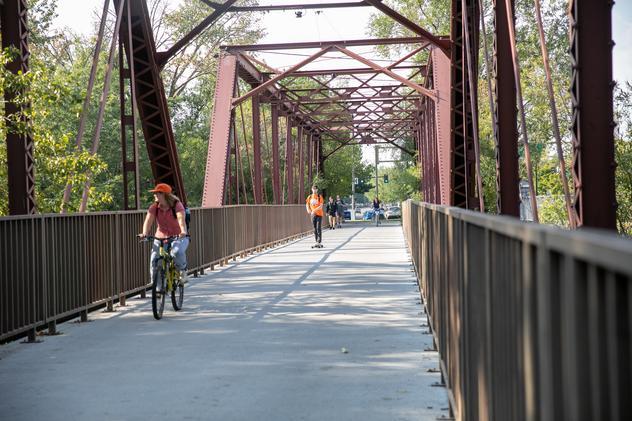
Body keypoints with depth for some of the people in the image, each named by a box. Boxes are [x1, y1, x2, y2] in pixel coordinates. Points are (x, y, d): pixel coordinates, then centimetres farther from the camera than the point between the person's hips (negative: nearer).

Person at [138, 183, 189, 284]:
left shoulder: (177, 205, -14)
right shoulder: (154, 207, -4)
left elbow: (181, 219, -32)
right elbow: (148, 221, -18)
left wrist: (183, 231, -52)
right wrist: (144, 233, -38)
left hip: (178, 237, -3)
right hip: (160, 237, 4)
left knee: (177, 252, -34)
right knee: (154, 260, -15)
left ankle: (182, 269, -1)